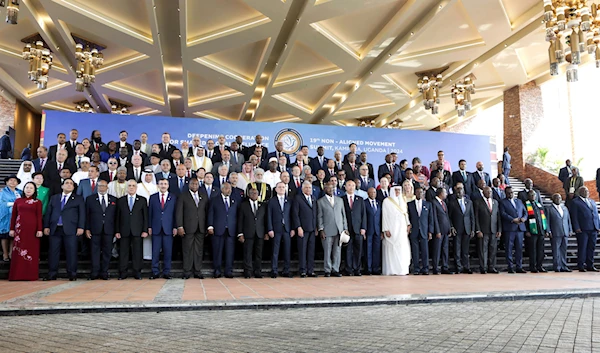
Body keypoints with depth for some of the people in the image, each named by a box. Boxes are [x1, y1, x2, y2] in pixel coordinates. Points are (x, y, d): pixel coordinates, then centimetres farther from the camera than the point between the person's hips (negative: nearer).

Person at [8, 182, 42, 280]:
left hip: (32, 229, -2)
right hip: (20, 229, 2)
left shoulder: (38, 202, 6)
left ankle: (31, 274, 5)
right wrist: (12, 229, 6)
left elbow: (39, 217, 1)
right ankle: (17, 275, 7)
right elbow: (13, 216, 11)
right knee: (18, 251, 2)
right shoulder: (18, 201, 11)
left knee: (32, 251, 0)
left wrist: (39, 230, -6)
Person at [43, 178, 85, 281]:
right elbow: (48, 213, 15)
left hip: (70, 230, -3)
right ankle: (52, 274, 10)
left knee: (71, 252, -4)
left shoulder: (79, 199, 10)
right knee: (53, 252, 2)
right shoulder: (54, 198, 19)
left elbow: (82, 214, 3)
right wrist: (46, 226, 4)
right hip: (55, 229, 3)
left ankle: (72, 274, 2)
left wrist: (80, 227, -7)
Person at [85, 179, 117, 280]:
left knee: (107, 251, 4)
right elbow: (87, 215, 4)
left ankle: (104, 272, 11)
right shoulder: (90, 198, 7)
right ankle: (95, 273, 8)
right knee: (95, 251, 2)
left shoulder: (113, 200, 10)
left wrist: (116, 230, 2)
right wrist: (87, 229, -3)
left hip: (108, 230, 1)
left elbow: (116, 216, 8)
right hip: (95, 230, -1)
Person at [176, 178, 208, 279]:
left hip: (201, 228, 3)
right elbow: (179, 212, 0)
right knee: (187, 250, -1)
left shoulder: (204, 197, 14)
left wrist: (208, 227, 6)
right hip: (188, 228, -3)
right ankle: (187, 272, 7)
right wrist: (180, 226, -9)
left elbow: (207, 212, 12)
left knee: (199, 250, 4)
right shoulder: (183, 196, 5)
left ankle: (197, 272, 11)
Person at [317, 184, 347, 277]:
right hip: (327, 231, -3)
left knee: (337, 251, 3)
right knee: (327, 252, 0)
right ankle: (328, 271, 9)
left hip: (339, 230, 3)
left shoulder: (340, 200, 14)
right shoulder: (320, 201, 5)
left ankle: (335, 270, 12)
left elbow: (343, 214, 14)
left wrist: (345, 228, 8)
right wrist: (321, 230, -7)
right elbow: (319, 217, 1)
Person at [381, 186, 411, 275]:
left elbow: (406, 213, 16)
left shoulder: (402, 200, 15)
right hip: (391, 228, -5)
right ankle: (391, 270, -1)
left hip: (402, 228, 5)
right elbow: (384, 215, -5)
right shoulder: (387, 201, -1)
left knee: (403, 248, 0)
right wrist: (386, 229, -11)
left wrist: (408, 224, 2)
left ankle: (402, 269, 5)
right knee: (391, 248, -5)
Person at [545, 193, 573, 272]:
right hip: (555, 233, -5)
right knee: (556, 251, -4)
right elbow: (547, 221, -2)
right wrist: (549, 231, -9)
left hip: (565, 233, 5)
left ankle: (563, 266, 13)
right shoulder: (549, 209, 2)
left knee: (564, 250, 7)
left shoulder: (565, 208, 18)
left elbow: (568, 219, 18)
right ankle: (557, 267, 0)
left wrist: (570, 230, 10)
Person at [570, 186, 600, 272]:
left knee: (592, 248, 8)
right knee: (582, 248, -2)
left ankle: (590, 266, 16)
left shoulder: (592, 202, 20)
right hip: (583, 229, -6)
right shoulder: (575, 202, 0)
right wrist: (577, 228, -13)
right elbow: (574, 216, -5)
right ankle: (581, 266, 3)